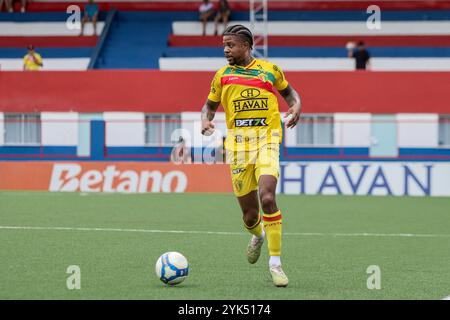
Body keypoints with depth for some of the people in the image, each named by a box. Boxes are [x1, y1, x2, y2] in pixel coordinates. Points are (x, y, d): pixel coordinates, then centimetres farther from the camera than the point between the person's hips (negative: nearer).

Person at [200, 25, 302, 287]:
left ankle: (276, 263, -15)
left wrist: (296, 106, 1)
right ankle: (257, 236, 42)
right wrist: (206, 120, 0)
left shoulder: (270, 70, 6)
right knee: (249, 214, 3)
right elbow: (210, 104, 21)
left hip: (267, 140, -2)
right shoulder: (222, 75, 10)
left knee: (267, 197, -25)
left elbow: (288, 91, 22)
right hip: (238, 144, 2)